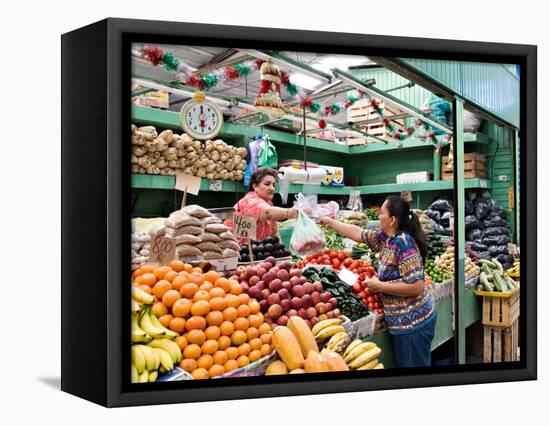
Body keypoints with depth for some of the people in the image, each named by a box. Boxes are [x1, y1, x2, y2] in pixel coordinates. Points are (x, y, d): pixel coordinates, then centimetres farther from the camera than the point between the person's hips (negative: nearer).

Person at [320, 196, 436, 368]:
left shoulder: (403, 244, -23)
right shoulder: (386, 237, 4)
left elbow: (416, 287, -27)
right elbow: (359, 233, 19)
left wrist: (379, 286, -19)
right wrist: (329, 222, 25)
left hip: (413, 323, -9)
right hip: (403, 321, 9)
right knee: (402, 364, 19)